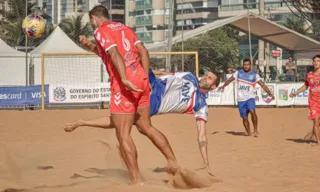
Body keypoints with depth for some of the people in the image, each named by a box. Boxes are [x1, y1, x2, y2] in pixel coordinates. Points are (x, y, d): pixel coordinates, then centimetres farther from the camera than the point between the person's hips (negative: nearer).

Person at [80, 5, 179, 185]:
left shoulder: (101, 30, 0)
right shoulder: (125, 28, 22)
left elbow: (115, 54, -16)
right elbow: (143, 51, 15)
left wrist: (124, 79, -26)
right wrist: (145, 79, 16)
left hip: (125, 85, -8)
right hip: (141, 80, 8)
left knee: (123, 134, -2)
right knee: (146, 127, 21)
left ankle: (137, 182, -4)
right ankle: (173, 162, 21)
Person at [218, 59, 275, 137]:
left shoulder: (254, 75, 0)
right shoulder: (238, 73, 6)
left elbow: (262, 84, -3)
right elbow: (230, 80, 20)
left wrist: (270, 94, -10)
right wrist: (224, 85, 18)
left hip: (250, 98, -2)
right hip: (241, 99, 2)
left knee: (252, 111, -27)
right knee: (244, 118, 3)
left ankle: (255, 130, -16)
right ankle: (249, 133, 16)